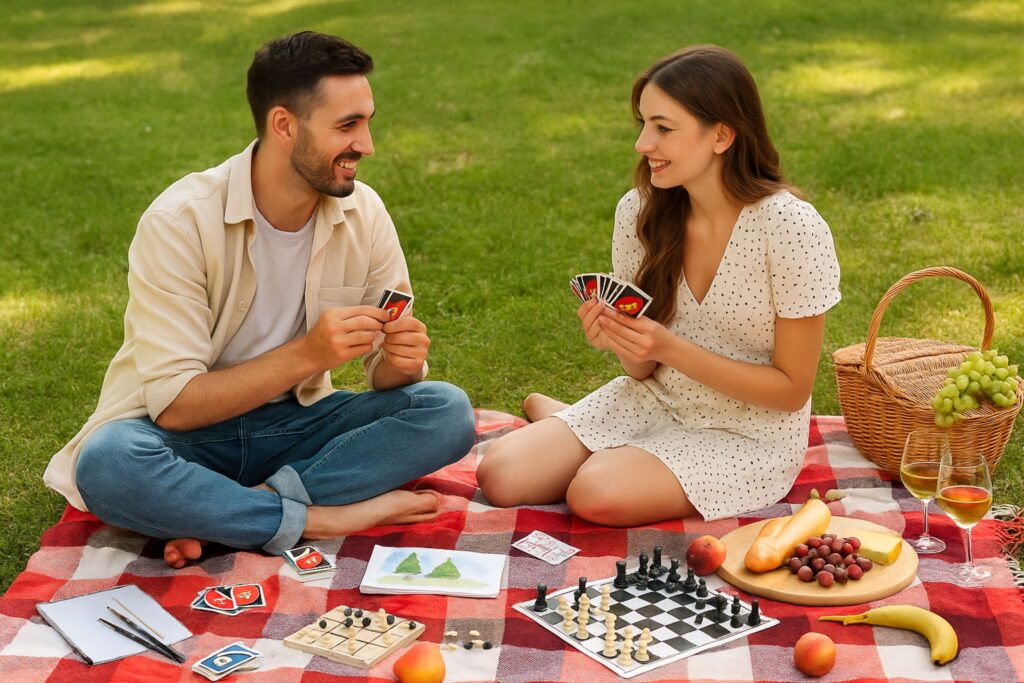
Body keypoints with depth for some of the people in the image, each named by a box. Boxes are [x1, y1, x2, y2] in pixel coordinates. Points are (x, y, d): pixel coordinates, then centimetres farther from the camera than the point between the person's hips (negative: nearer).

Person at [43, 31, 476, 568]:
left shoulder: (364, 213, -5)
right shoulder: (180, 220, -19)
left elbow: (387, 374, 1)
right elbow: (173, 405, -22)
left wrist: (401, 360, -24)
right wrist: (305, 354, -33)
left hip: (292, 423, 4)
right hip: (183, 434, -4)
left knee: (447, 411, -19)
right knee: (108, 463, -37)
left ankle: (225, 513, -21)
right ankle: (329, 518, -22)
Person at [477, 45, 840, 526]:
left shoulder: (793, 228, -22)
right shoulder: (639, 211, -7)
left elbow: (791, 389, -16)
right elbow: (643, 370, 2)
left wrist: (671, 349, -26)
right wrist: (618, 340, -22)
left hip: (750, 433, -4)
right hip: (652, 402, 4)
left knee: (597, 494, -29)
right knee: (499, 477, -13)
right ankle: (547, 414, 18)